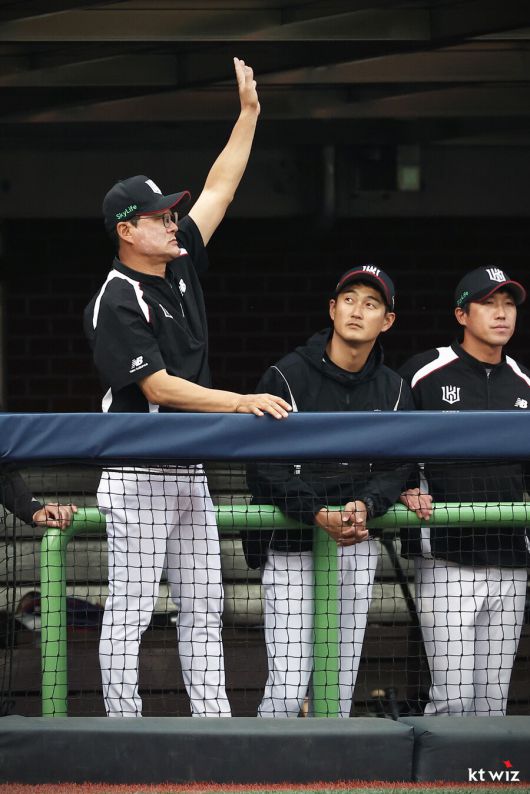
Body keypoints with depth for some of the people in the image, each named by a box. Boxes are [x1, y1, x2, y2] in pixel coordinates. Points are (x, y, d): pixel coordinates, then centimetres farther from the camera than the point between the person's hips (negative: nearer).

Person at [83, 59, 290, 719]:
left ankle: (214, 720, 10)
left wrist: (249, 113, 10)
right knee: (131, 609, -5)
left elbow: (219, 189, 14)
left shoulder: (180, 265, 8)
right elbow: (159, 387, -23)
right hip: (139, 474, -8)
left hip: (191, 471, 9)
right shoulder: (115, 305, -16)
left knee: (203, 608, 8)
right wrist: (242, 403, -29)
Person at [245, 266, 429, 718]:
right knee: (288, 690, -11)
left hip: (358, 544, 4)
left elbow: (398, 467, 3)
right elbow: (266, 466, -11)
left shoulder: (394, 391, 8)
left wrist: (365, 505, -19)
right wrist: (319, 515, -24)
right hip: (291, 545, -4)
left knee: (341, 685, 7)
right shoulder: (286, 378, -5)